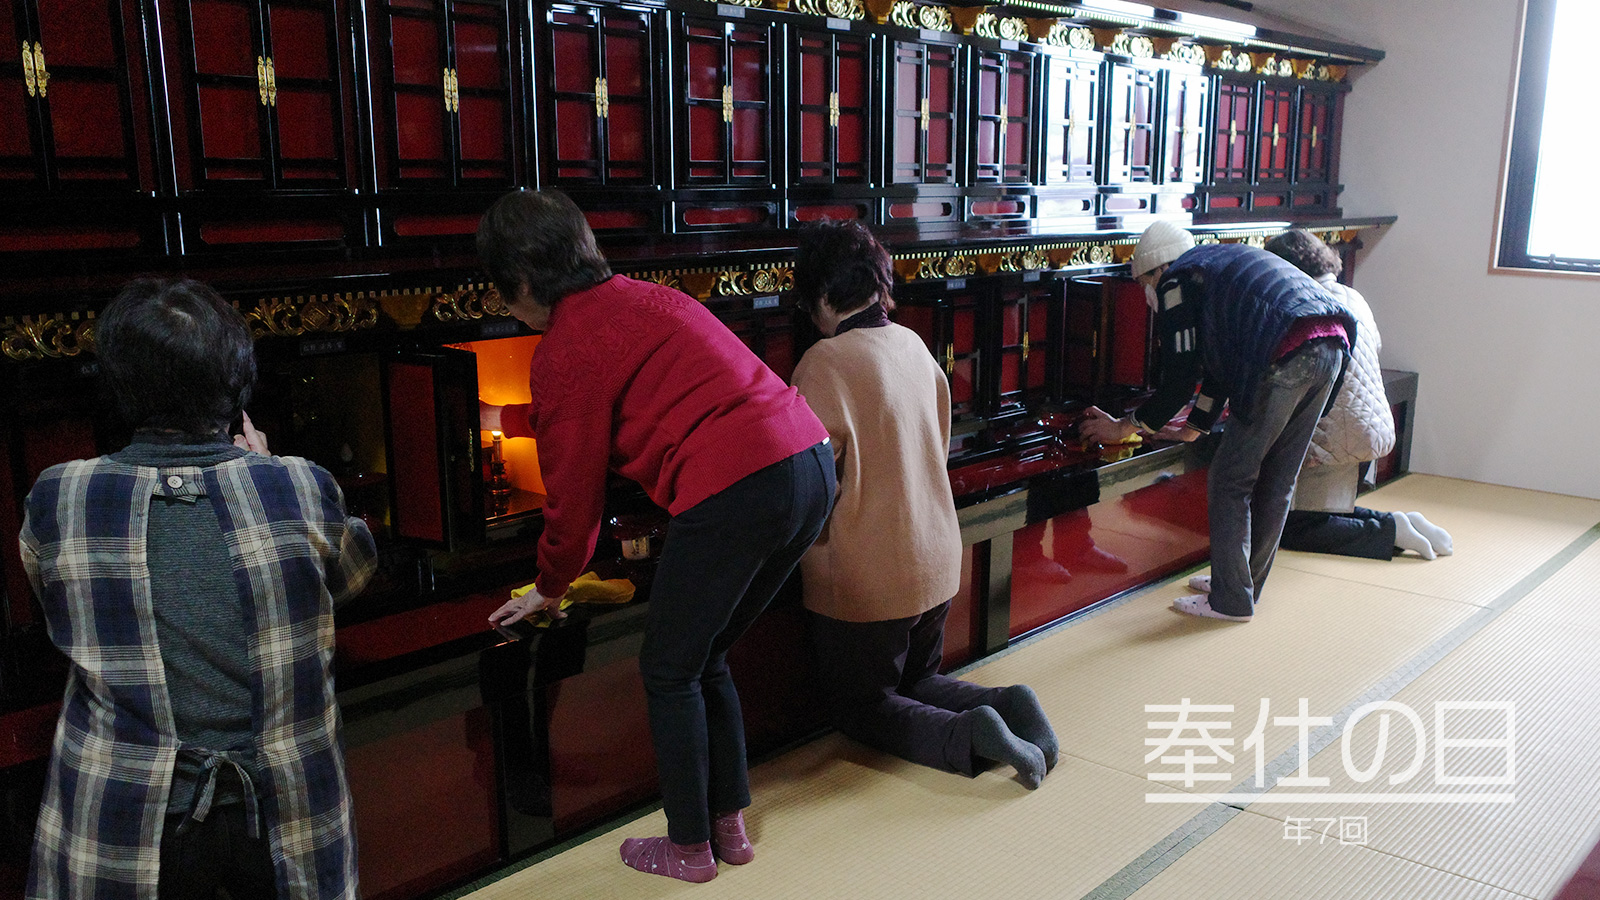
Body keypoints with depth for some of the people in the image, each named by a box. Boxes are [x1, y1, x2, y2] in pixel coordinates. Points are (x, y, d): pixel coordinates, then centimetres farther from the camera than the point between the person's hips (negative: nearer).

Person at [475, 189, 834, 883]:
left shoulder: (565, 350, -4)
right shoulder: (634, 298, 21)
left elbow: (574, 493, 2)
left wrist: (549, 588, 20)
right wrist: (506, 420, 53)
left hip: (736, 493, -9)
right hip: (811, 465, 9)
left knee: (669, 673, 12)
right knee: (705, 659, 23)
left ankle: (689, 848, 27)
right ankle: (730, 826, 34)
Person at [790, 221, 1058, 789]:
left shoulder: (824, 363, -20)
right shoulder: (912, 344, 3)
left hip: (863, 577, -7)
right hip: (936, 559, 7)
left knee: (861, 708, 12)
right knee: (918, 683, 26)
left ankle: (969, 735, -12)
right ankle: (1006, 704, 0)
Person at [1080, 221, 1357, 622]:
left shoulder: (1176, 280, 6)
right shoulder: (1217, 264, 32)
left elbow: (1179, 380, 2)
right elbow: (1222, 360, 36)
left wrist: (1123, 427, 14)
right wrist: (1195, 426, 43)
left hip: (1286, 356, -9)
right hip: (1333, 346, 9)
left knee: (1230, 480, 3)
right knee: (1276, 481, 18)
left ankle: (1231, 600, 9)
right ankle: (1246, 584, 31)